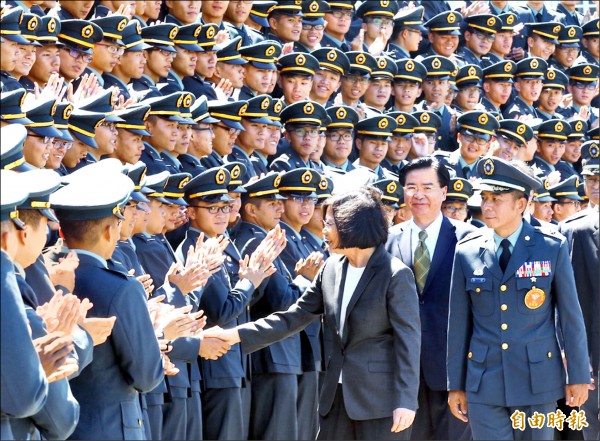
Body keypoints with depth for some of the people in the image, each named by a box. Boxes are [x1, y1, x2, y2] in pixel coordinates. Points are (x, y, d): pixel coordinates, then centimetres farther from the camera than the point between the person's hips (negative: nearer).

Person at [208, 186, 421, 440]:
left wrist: (405, 401, -18)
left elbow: (408, 341, -13)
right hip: (338, 395, 7)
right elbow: (293, 318, 11)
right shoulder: (332, 269, 8)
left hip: (380, 398, -7)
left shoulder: (395, 275, -12)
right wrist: (239, 335, 3)